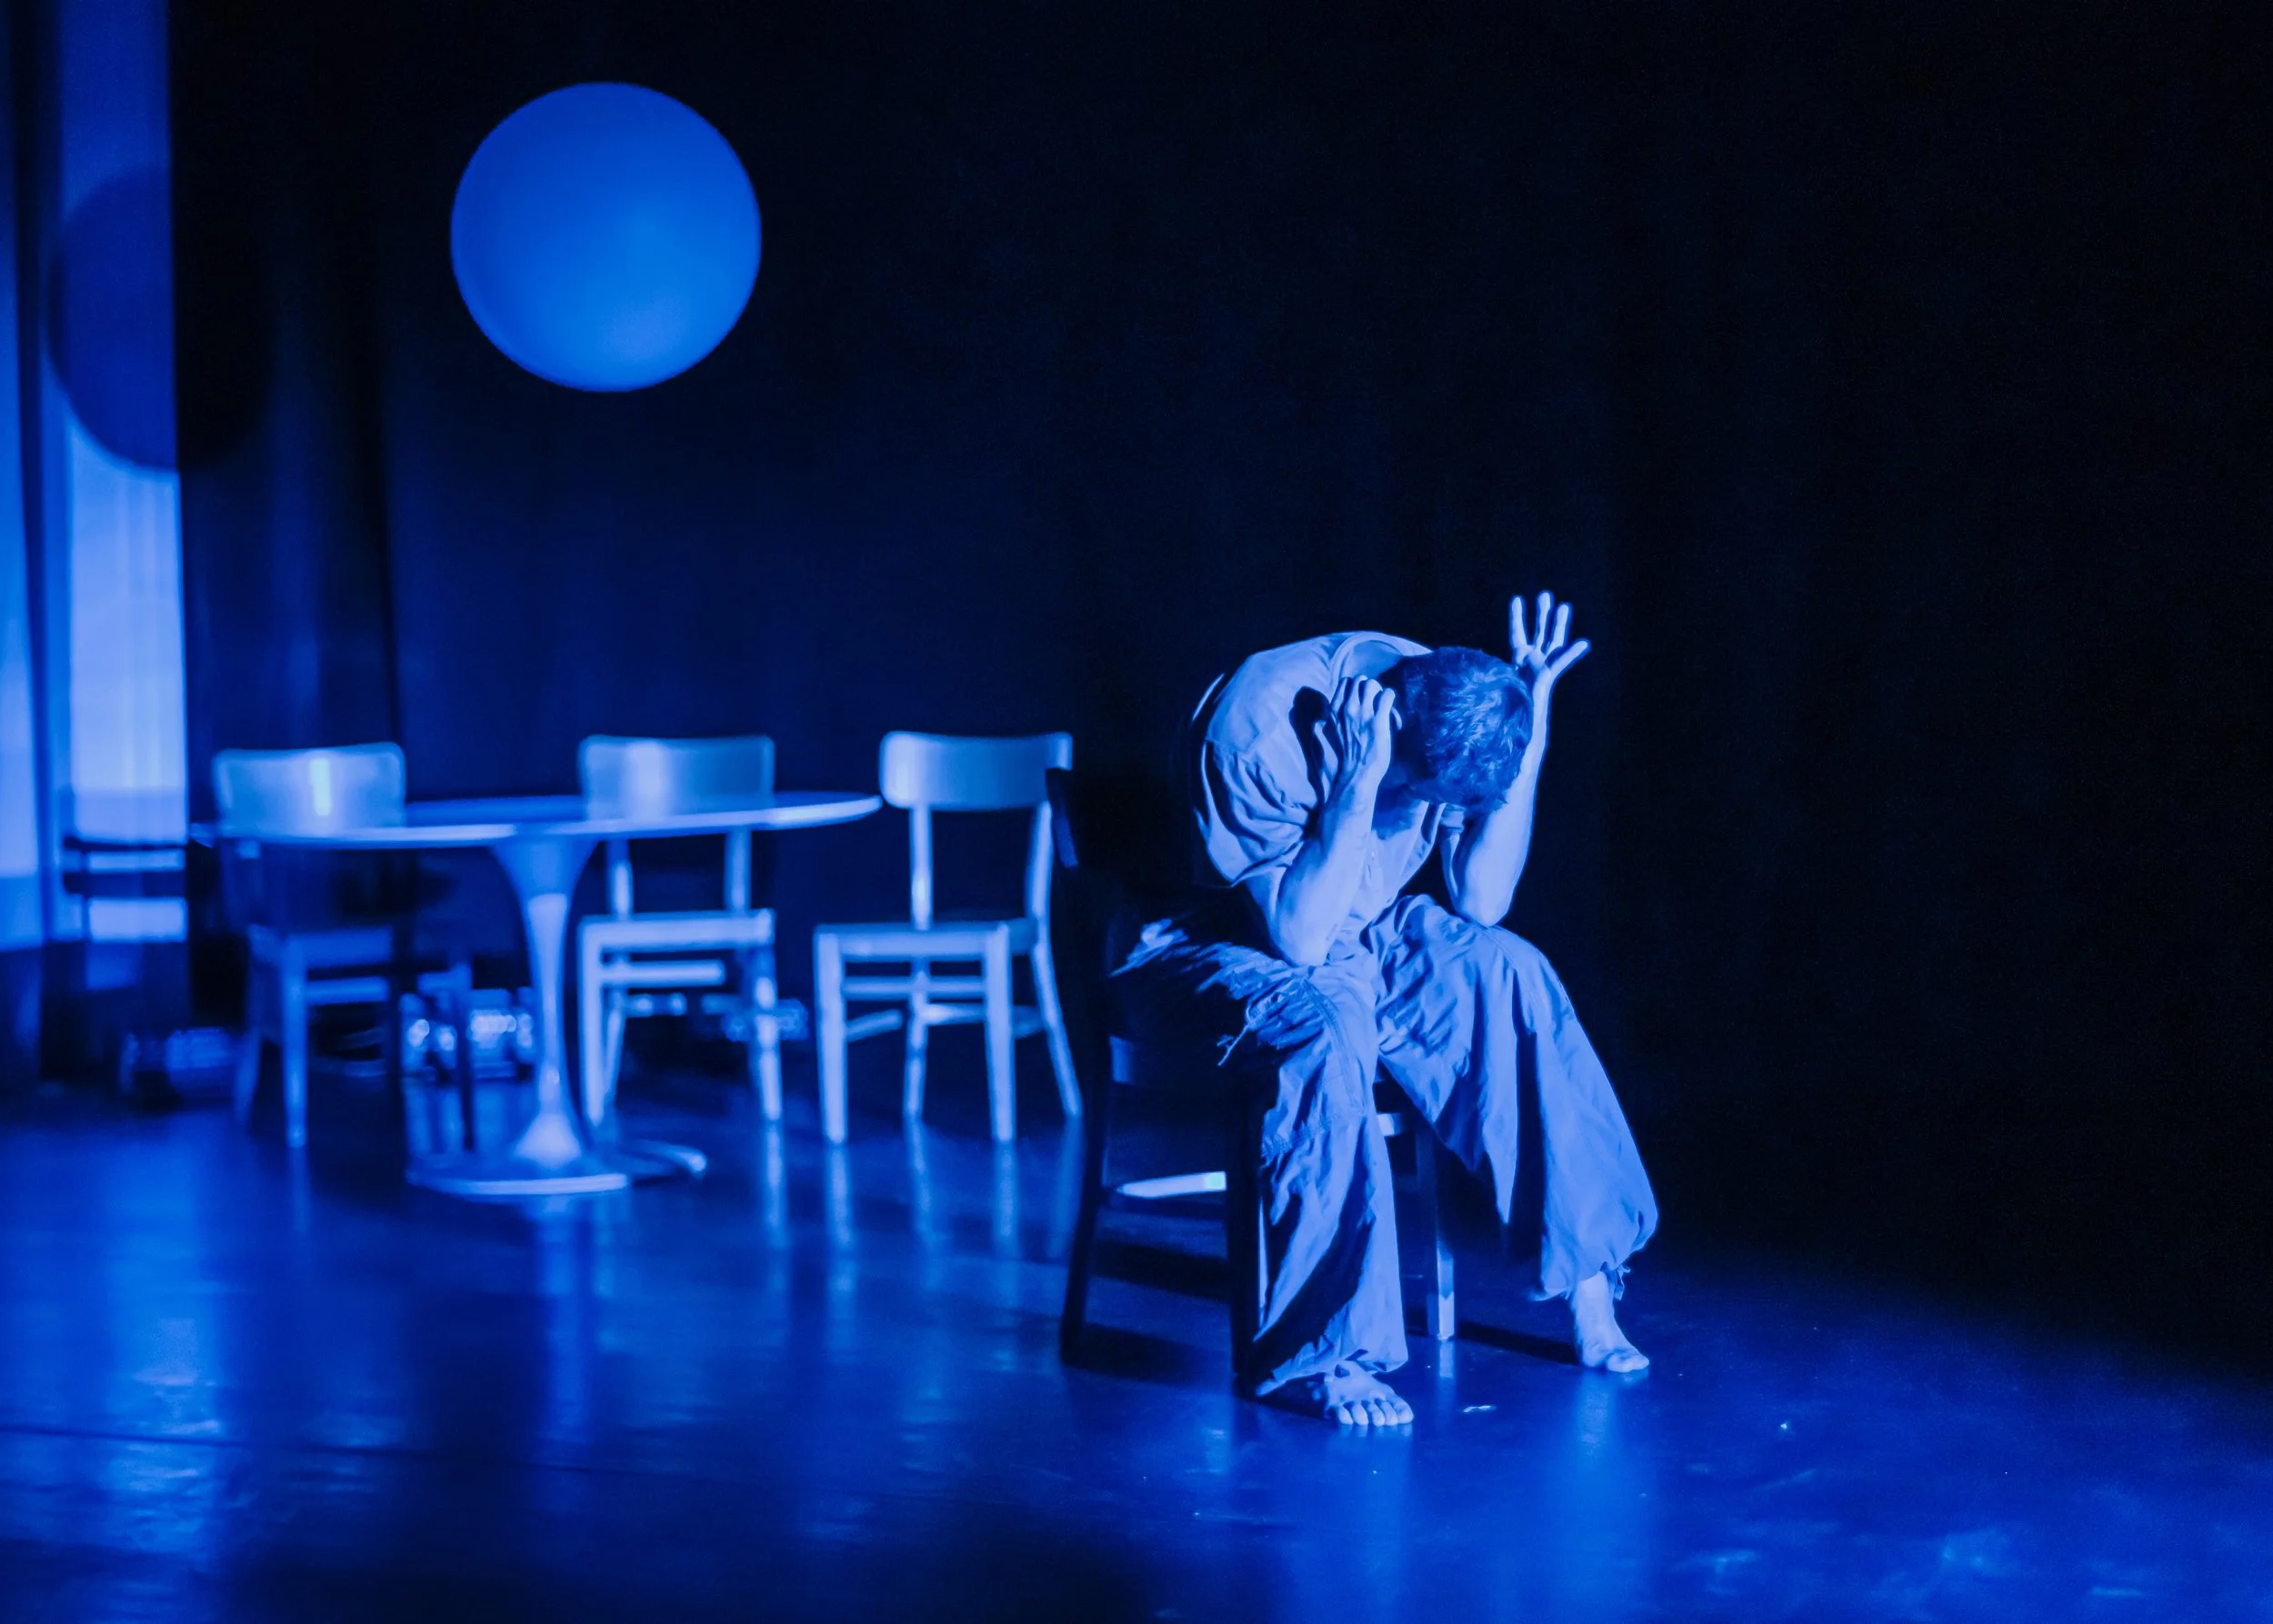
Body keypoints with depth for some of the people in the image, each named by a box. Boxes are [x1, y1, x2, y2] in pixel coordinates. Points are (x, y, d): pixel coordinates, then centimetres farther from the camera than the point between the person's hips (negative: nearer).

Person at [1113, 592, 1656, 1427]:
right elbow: (1300, 935, -33)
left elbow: (1481, 902, -10)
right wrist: (1360, 785, -41)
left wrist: (1529, 748, -20)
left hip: (1359, 934, 6)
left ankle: (1585, 1275, -9)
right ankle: (1307, 1355, -29)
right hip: (1212, 946, -6)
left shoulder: (1448, 713, -13)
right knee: (1327, 1032, -36)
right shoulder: (1258, 728, -31)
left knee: (1508, 976, -17)